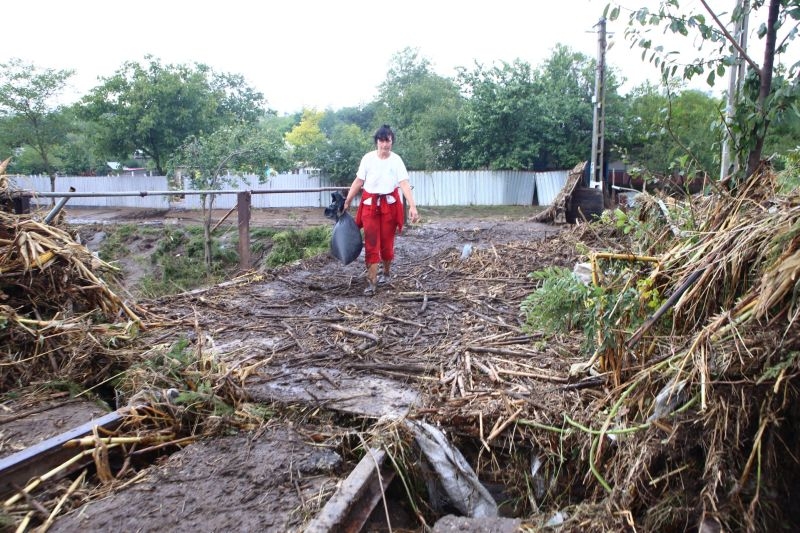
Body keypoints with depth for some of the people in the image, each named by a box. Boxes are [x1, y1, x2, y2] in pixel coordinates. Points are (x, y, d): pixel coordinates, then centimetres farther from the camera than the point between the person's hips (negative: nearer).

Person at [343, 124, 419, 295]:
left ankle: (386, 272, 31)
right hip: (369, 204, 0)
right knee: (371, 243, -4)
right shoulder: (368, 158, -4)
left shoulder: (396, 160, -6)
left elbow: (404, 184, -13)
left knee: (387, 241, 7)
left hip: (389, 204, 0)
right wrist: (347, 201, 1)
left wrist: (412, 206, -24)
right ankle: (371, 282, -2)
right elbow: (358, 181, 2)